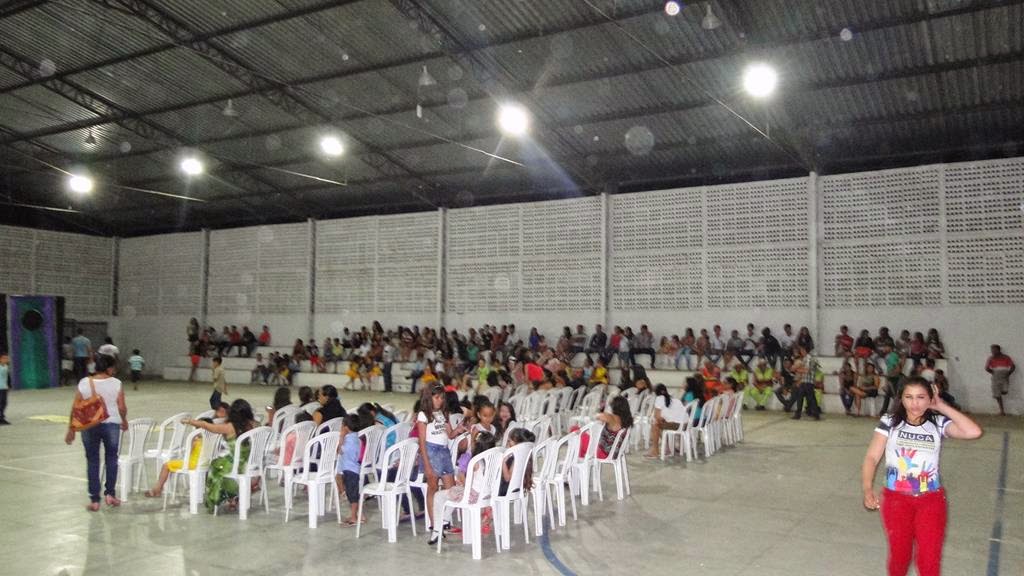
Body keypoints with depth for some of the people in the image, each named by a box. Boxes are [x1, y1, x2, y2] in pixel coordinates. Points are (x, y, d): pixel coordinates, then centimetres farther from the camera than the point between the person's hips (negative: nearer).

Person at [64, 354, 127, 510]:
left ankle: (94, 500, 11)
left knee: (92, 461, 9)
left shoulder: (84, 383, -3)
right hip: (111, 425, -1)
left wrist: (71, 429, 4)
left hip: (89, 426, 1)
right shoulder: (116, 383, -6)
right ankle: (110, 493, 10)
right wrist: (124, 421, 14)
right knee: (111, 457, 15)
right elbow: (122, 407, -5)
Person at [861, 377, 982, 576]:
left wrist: (942, 406, -13)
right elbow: (871, 457, -9)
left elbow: (974, 432, -20)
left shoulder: (938, 423, -3)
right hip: (896, 499, 0)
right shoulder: (890, 422, -5)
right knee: (899, 556, 12)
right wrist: (867, 489, -24)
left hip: (931, 500, 0)